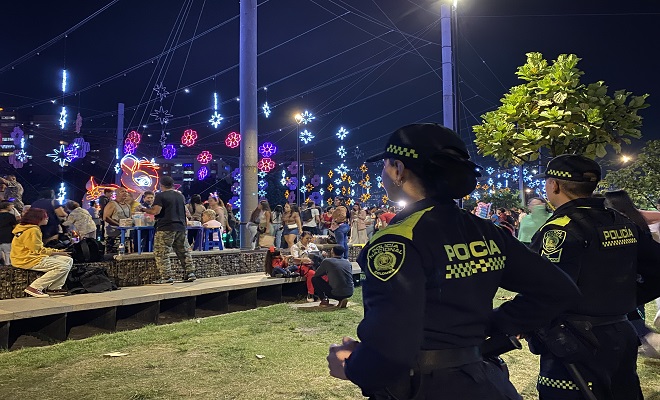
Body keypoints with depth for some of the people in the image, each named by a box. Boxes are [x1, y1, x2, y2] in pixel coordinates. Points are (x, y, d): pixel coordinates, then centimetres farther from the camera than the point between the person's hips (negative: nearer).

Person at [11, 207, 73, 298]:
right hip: (28, 260, -11)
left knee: (69, 260, 5)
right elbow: (39, 250, -18)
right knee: (63, 267, -21)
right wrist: (58, 253, -8)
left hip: (35, 256, 11)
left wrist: (56, 251, 7)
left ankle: (53, 288, 1)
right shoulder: (32, 230, -17)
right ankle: (34, 287, -16)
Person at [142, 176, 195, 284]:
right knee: (184, 251, 13)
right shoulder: (181, 196, 14)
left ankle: (166, 276, -7)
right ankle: (190, 273, 11)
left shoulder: (161, 196, -6)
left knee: (162, 253, -2)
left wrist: (145, 210, 1)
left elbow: (156, 211, -14)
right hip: (181, 227, 7)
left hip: (166, 228, -6)